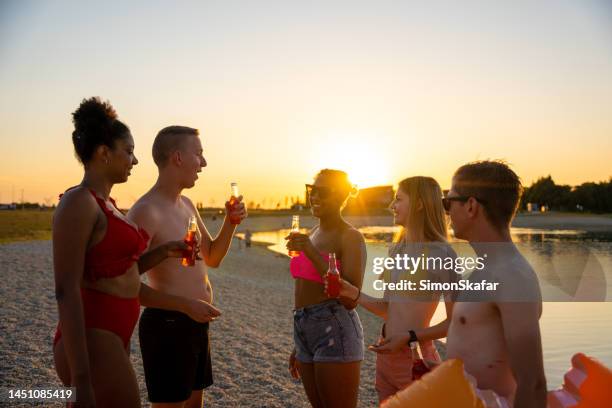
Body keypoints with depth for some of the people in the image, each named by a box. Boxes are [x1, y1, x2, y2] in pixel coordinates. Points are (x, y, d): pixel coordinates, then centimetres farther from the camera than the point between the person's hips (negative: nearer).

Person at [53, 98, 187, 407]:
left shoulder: (104, 204, 13)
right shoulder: (78, 203, -15)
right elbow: (66, 292, -20)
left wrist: (164, 251, 6)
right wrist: (80, 380, -23)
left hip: (110, 337, 9)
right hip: (92, 341, -9)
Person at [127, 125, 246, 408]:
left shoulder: (186, 205, 11)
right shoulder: (145, 211, -17)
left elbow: (212, 258, 17)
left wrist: (231, 221, 2)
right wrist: (186, 304, -26)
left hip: (195, 324, 9)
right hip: (167, 325, -9)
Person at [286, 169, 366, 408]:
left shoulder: (351, 237, -9)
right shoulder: (312, 234, 14)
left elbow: (351, 299, -19)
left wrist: (312, 253, -23)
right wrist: (298, 346, 23)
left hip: (335, 329, -8)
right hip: (304, 329, 8)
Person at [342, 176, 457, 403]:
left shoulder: (441, 254, -15)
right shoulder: (396, 250, 7)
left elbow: (454, 322, -12)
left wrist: (409, 337, -19)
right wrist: (354, 294, -1)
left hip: (416, 359, -7)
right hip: (385, 355, 7)